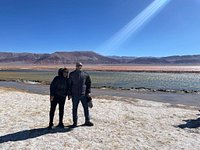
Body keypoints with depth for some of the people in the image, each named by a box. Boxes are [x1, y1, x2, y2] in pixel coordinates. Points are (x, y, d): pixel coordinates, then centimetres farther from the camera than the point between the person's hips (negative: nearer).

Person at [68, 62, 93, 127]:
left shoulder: (85, 74, 4)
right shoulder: (72, 74, 1)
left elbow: (89, 83, 12)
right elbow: (69, 84, 3)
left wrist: (88, 92, 4)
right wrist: (69, 94, -1)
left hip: (83, 94, 1)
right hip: (75, 95, -1)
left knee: (86, 107, 6)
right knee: (74, 109, 7)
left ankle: (87, 121, 20)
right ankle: (75, 122, 20)